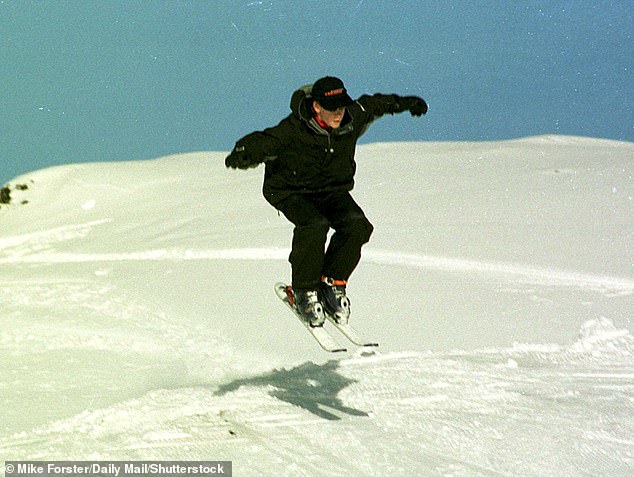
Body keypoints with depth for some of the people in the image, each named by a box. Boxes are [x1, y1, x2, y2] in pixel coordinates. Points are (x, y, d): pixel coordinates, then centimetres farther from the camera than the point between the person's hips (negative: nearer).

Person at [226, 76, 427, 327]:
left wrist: (403, 103, 23)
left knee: (357, 225, -23)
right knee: (314, 226, -33)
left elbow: (374, 105, 10)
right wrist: (242, 155, -50)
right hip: (292, 191, -5)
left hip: (333, 190, 5)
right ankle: (304, 291, -14)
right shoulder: (293, 130, -26)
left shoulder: (353, 119, -11)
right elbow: (262, 142, -29)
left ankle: (333, 283, -5)